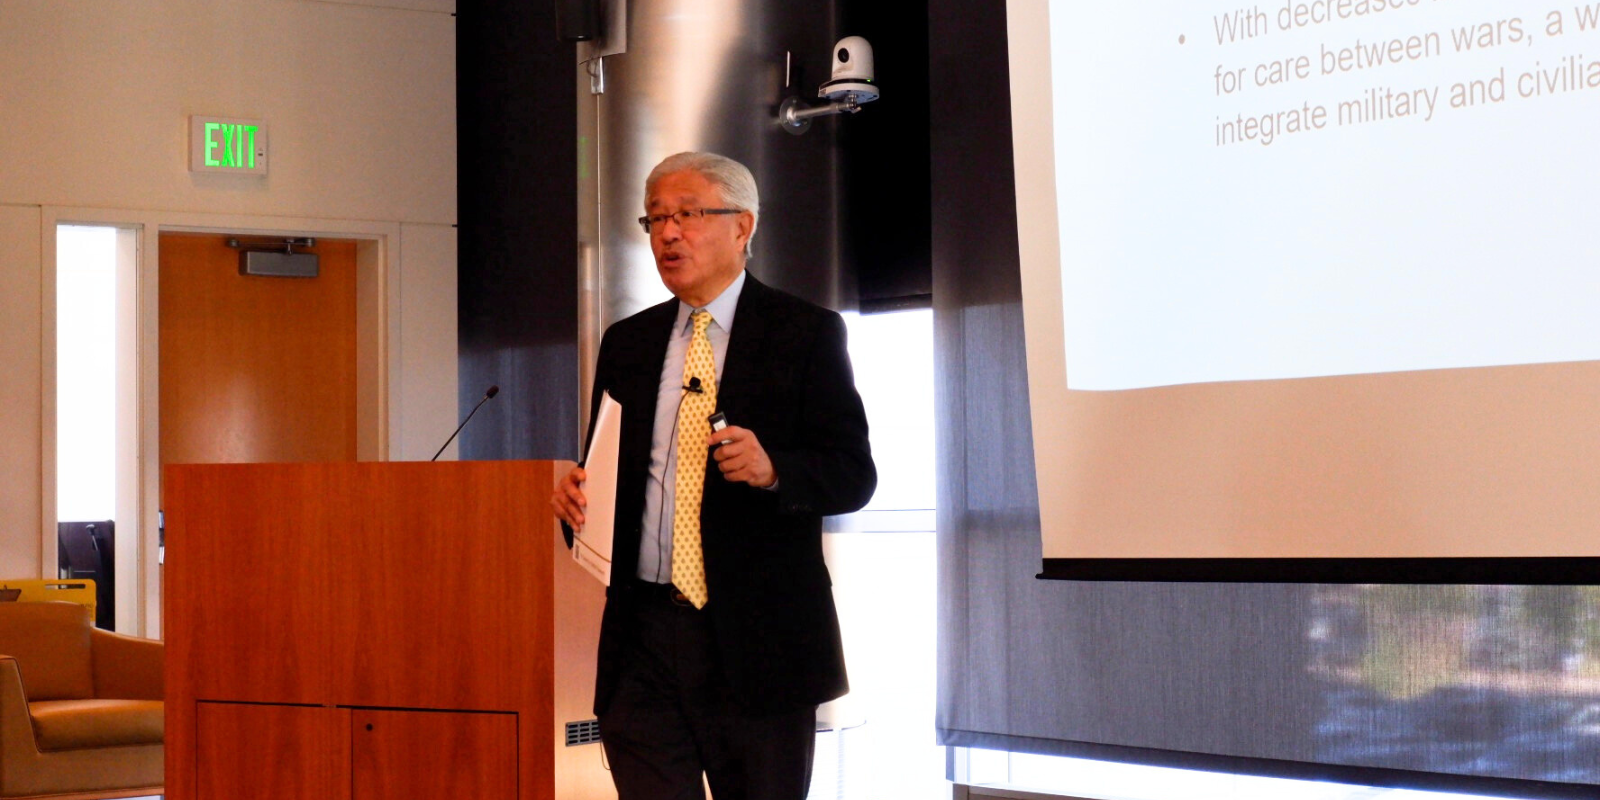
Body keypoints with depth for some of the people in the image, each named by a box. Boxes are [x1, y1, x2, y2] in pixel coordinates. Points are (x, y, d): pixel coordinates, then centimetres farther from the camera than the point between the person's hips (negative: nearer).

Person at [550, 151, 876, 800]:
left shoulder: (806, 333, 0)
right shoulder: (626, 343, 15)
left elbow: (854, 474, -5)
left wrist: (771, 470, -24)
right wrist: (577, 495, -3)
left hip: (758, 635, -3)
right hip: (643, 634, 4)